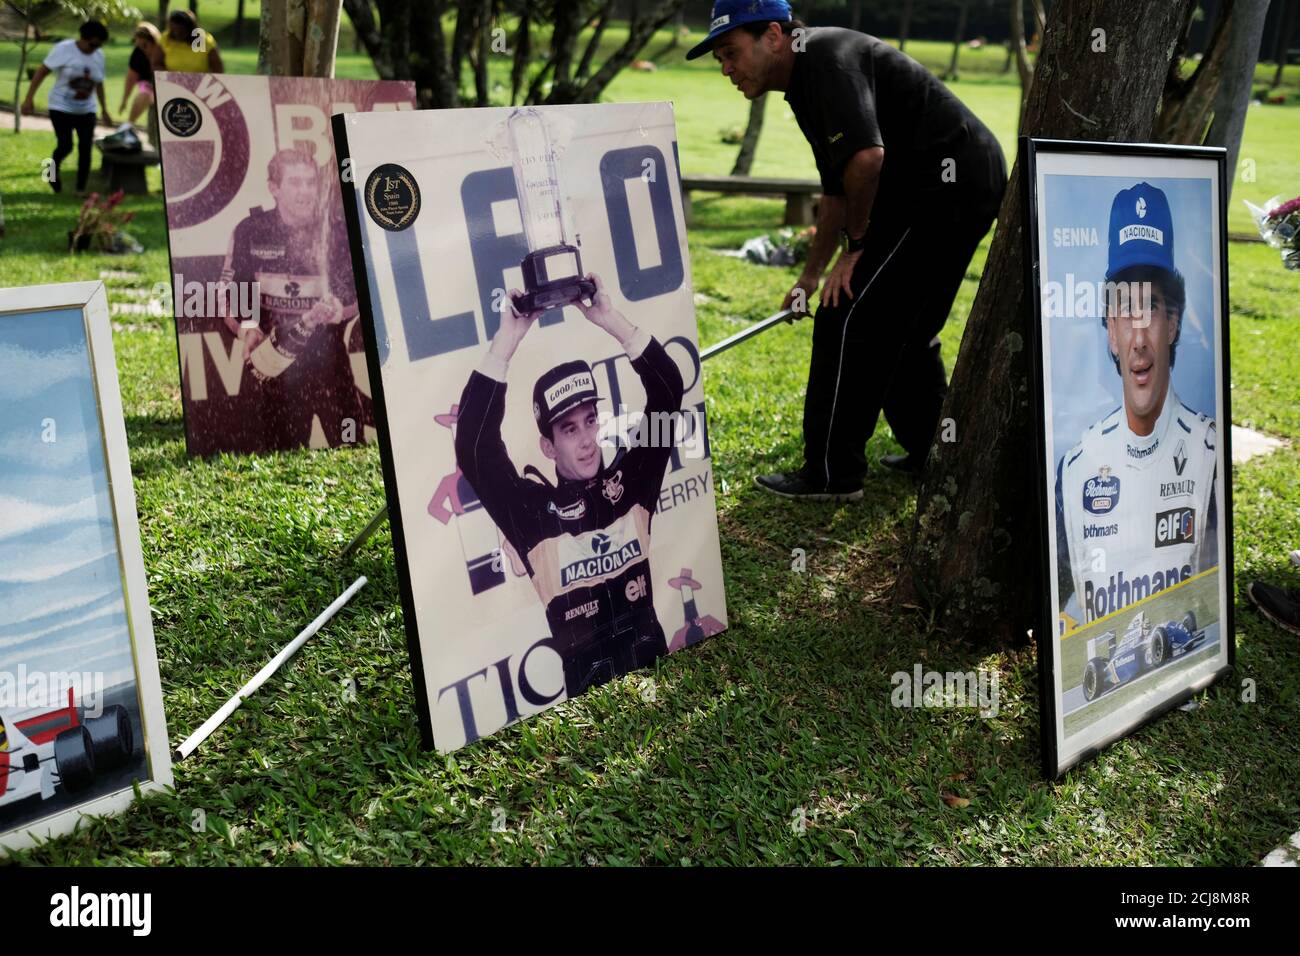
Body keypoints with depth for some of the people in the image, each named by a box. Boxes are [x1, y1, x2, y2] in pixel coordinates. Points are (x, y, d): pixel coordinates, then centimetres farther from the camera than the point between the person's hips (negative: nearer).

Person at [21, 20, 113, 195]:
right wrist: (29, 98, -16)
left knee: (85, 148, -4)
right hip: (61, 108, -4)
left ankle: (81, 190, 5)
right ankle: (54, 169, 20)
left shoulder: (99, 56, 3)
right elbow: (41, 72, -10)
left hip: (86, 110, 4)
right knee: (65, 146, -13)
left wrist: (104, 110, 18)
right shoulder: (64, 49, -11)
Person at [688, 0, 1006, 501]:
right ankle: (934, 454, 31)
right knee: (904, 327, 19)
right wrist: (812, 273, 33)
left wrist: (857, 244, -14)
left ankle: (832, 474, -3)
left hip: (948, 185, -11)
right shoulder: (807, 83, 18)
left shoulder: (827, 56, -14)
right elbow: (839, 187, 28)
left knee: (849, 319, -9)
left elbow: (866, 157, -29)